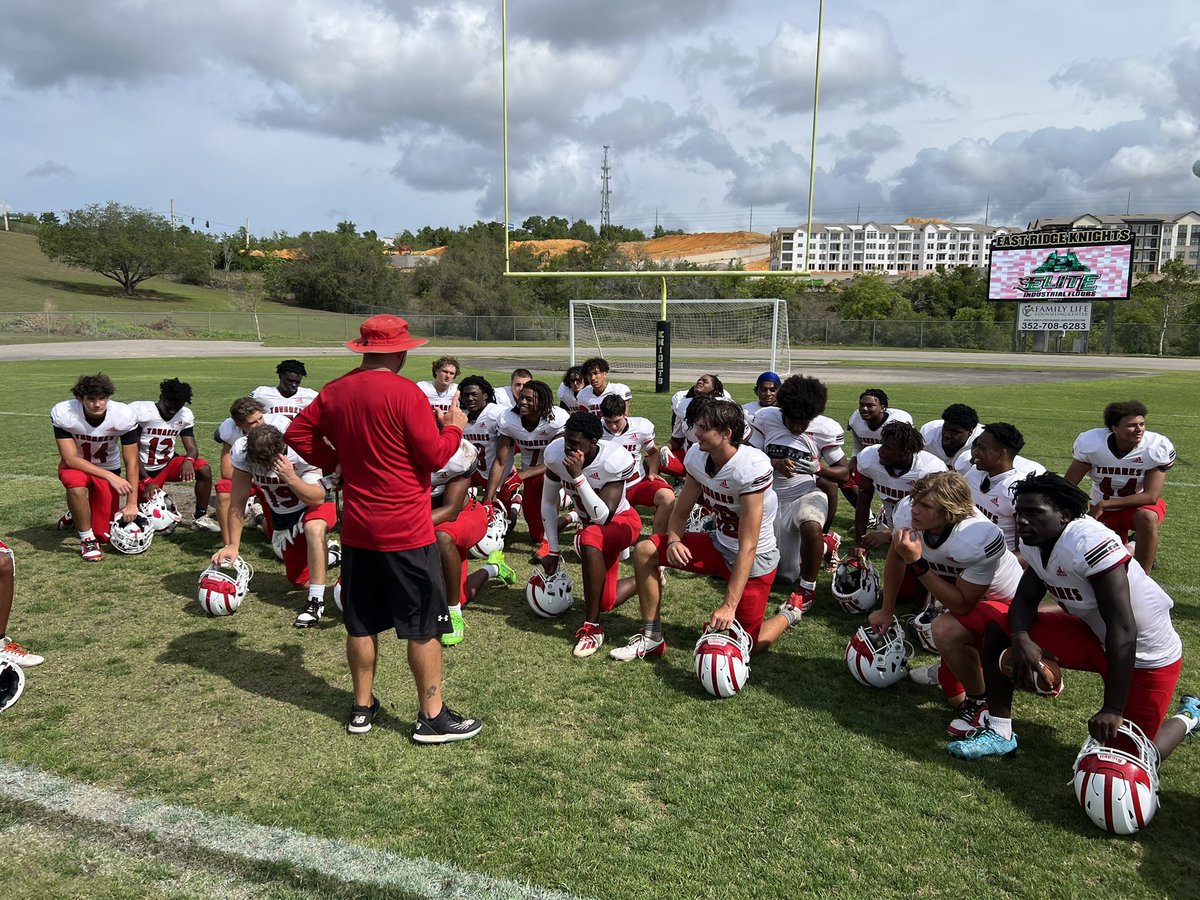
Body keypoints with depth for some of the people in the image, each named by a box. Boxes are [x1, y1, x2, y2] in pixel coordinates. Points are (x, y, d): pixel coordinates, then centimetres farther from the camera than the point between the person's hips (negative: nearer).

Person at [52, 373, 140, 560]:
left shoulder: (124, 415, -26)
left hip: (109, 467, 1)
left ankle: (78, 514, 35)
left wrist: (132, 503, -23)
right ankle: (87, 540, -17)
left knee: (104, 536, -1)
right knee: (76, 484, -40)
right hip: (75, 465, -1)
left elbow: (131, 462, -20)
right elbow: (70, 458, -28)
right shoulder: (63, 413, -27)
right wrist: (111, 477, -37)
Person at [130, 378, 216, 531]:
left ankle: (200, 518, -12)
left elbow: (192, 448, -8)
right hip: (144, 471, -3)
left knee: (204, 468, -24)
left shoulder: (185, 415, -5)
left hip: (168, 464, 3)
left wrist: (188, 460, -34)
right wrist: (147, 481, -23)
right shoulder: (140, 411, -17)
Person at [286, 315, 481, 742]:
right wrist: (454, 427, 2)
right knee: (424, 625, 5)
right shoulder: (405, 392, -17)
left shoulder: (334, 391, 3)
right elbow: (435, 456, -15)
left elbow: (298, 433, 12)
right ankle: (432, 717, 13)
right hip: (406, 530, -6)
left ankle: (362, 707, 30)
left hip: (356, 527, 7)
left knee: (361, 622, 17)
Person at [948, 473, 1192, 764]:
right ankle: (1000, 734, 7)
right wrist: (1020, 638, -23)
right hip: (1093, 635, 8)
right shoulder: (1035, 543, -7)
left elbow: (1123, 631, -34)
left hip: (1147, 658, -7)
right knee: (998, 633, -4)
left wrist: (1113, 710, -31)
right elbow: (1025, 599, 1)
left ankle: (1187, 719, 29)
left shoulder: (1089, 543, -34)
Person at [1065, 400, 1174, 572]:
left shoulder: (1157, 447, -24)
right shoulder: (1091, 443, -22)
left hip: (1141, 503, -2)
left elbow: (1151, 497, -22)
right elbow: (1068, 486, -14)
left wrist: (1102, 505, -26)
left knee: (1147, 517, -35)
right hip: (1104, 511, 2)